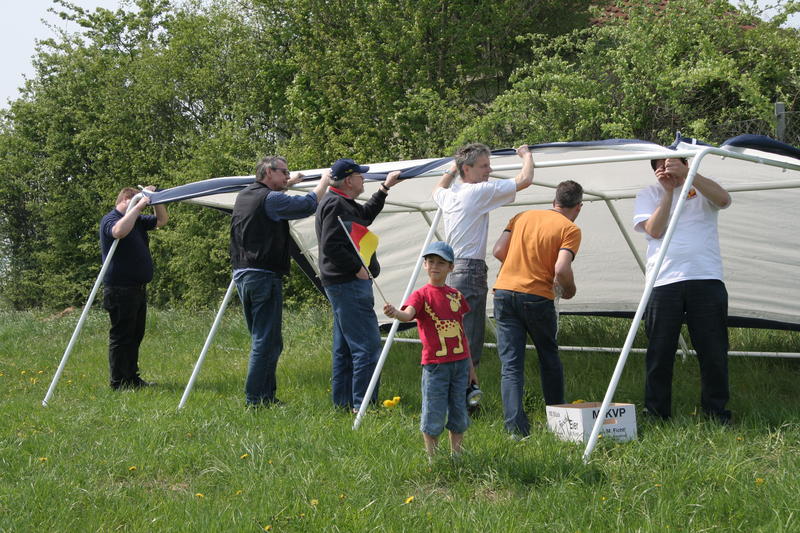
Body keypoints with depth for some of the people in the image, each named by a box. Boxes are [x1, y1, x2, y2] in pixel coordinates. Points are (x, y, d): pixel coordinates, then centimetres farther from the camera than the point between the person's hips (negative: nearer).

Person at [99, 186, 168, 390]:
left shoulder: (138, 220, 18)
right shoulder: (110, 219, -10)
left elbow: (162, 220, 23)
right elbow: (119, 231, -32)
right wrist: (137, 208, -26)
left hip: (138, 289, 10)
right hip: (121, 289, -10)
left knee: (135, 335, 13)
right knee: (121, 336, -6)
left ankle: (132, 378, 20)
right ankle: (118, 382, -2)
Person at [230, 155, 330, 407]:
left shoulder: (244, 195, 14)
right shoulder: (270, 199, -12)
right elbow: (308, 205, -13)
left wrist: (290, 183, 39)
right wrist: (324, 181, 2)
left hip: (241, 274, 9)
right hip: (264, 276, -9)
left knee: (261, 339, 15)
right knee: (267, 341, -5)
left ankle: (266, 396, 18)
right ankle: (255, 398, -5)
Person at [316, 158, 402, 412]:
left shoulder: (342, 203, 18)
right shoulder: (335, 205, -15)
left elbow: (366, 214, 36)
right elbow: (331, 246, -23)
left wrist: (385, 188, 34)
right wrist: (357, 268, -18)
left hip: (342, 284, 11)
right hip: (349, 284, -11)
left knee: (344, 347, 14)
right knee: (367, 345, -11)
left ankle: (342, 402, 19)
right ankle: (363, 404, -11)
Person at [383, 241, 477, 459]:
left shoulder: (456, 296, 10)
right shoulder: (421, 295, -4)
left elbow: (462, 333, 15)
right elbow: (408, 314, -25)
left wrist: (470, 365, 15)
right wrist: (395, 313, -49)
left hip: (459, 362, 5)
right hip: (435, 364, -5)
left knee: (459, 413, 11)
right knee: (433, 416, -2)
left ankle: (456, 455, 23)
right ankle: (432, 458, 10)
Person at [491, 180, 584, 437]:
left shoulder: (524, 216, 13)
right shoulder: (570, 229, -1)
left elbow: (498, 250, 6)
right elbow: (561, 270, -14)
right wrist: (569, 290, 6)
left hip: (504, 291, 3)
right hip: (537, 297, -3)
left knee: (510, 364, 1)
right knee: (549, 359, 18)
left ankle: (515, 426, -11)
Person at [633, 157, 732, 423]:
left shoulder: (702, 188, 13)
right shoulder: (649, 194, 14)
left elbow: (723, 199, -11)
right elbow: (654, 230, -2)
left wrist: (687, 174, -19)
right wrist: (668, 191, -6)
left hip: (706, 278, 0)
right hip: (664, 280, 0)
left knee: (714, 351, 2)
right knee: (660, 352, -1)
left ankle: (716, 412, 14)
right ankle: (655, 413, 8)